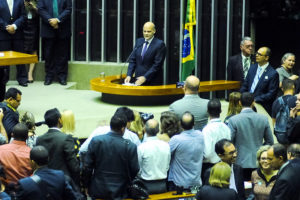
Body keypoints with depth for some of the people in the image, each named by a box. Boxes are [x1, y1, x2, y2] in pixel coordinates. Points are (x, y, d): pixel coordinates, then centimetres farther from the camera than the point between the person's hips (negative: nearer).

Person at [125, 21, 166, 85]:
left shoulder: (159, 44, -8)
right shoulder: (139, 41, 10)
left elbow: (157, 64, -14)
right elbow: (132, 60, 8)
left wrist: (145, 77, -20)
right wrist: (129, 75, -5)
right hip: (138, 80, 5)